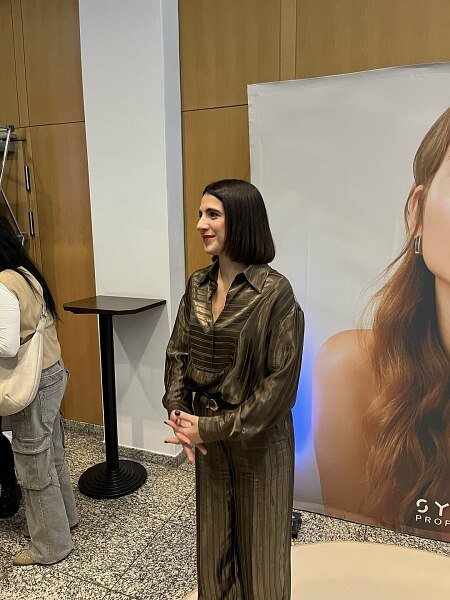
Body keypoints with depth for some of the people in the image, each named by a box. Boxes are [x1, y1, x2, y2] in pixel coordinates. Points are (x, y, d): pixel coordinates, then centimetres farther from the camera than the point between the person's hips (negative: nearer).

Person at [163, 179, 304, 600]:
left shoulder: (274, 291, -18)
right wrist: (177, 411, -7)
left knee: (258, 539, 16)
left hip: (258, 437, -5)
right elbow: (177, 353, 6)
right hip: (205, 432, 5)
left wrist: (215, 427, -15)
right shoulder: (198, 285, -1)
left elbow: (281, 377, -18)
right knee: (214, 535, 22)